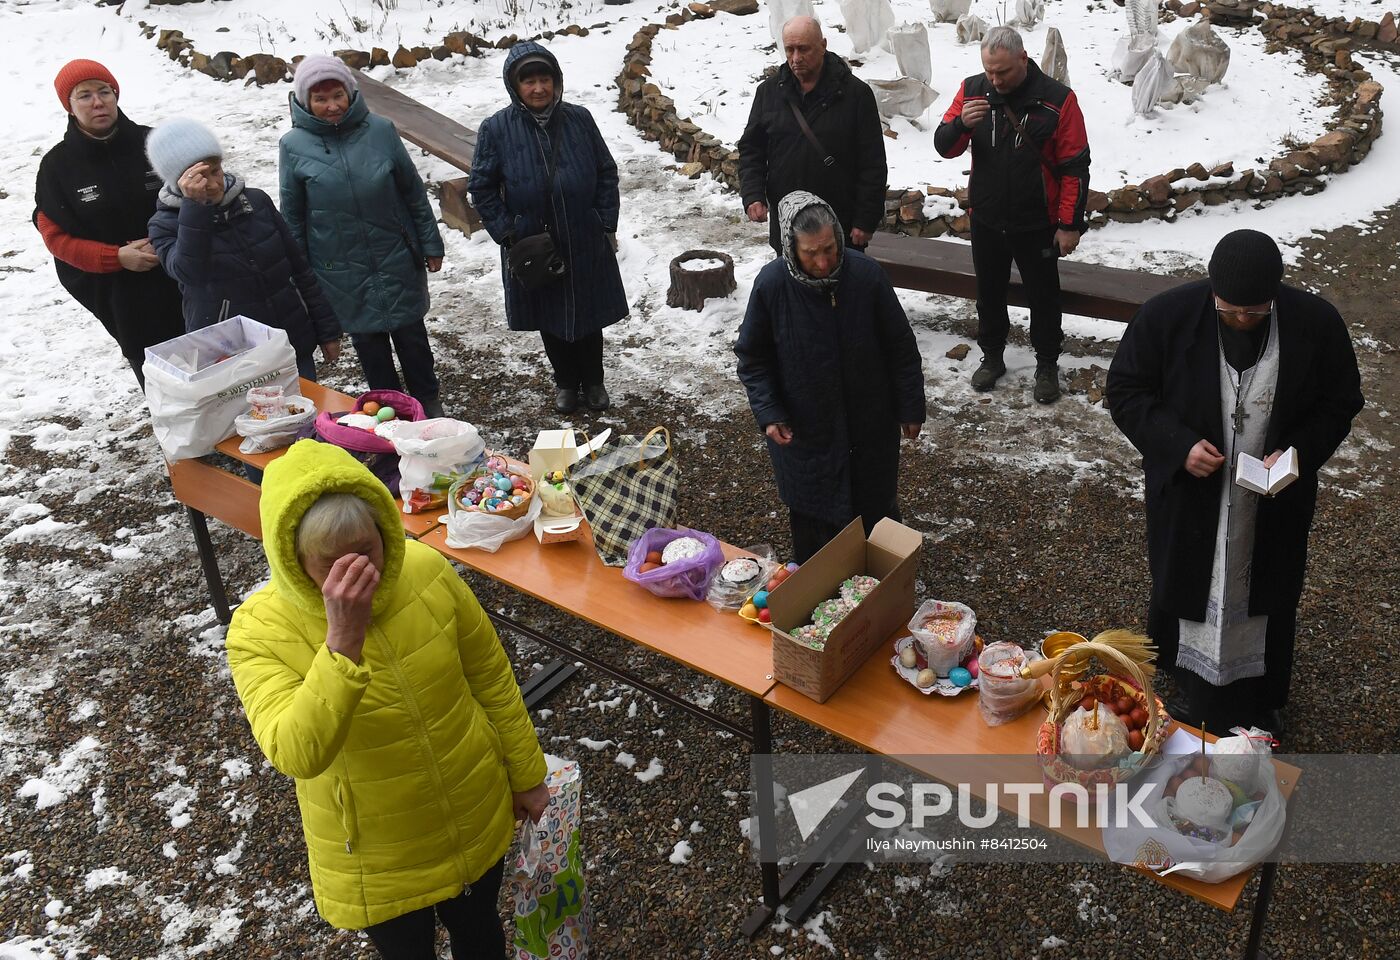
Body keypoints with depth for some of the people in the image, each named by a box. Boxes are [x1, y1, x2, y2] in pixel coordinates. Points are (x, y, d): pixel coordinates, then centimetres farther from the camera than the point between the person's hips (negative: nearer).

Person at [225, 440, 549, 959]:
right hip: (375, 855, -2)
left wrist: (526, 775, 5)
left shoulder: (427, 570, -19)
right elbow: (297, 755, -39)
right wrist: (343, 639, -49)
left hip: (476, 816, 2)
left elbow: (491, 676, -5)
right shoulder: (258, 632, -26)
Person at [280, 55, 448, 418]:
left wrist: (431, 245, 6)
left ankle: (427, 400, 31)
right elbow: (293, 217, 3)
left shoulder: (380, 130, -6)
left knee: (411, 332, 12)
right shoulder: (294, 146, -6)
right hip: (342, 272, 0)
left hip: (397, 260, 0)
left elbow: (414, 192, 3)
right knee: (368, 339, 12)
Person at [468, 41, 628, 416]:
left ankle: (593, 381, 33)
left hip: (586, 243, 1)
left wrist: (607, 223, 0)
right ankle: (566, 381, 34)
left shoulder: (578, 119, -4)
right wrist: (506, 233, -7)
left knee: (588, 314, 13)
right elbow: (481, 187, -1)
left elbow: (607, 173, 4)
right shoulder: (496, 128, -7)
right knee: (550, 318, 14)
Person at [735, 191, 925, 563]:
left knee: (877, 509, 19)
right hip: (804, 431, -1)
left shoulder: (866, 274, -18)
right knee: (812, 520, 14)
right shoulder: (771, 285, -18)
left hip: (871, 423, 1)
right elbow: (752, 358, -5)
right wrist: (768, 413, -14)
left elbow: (900, 347, -6)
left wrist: (911, 408, 0)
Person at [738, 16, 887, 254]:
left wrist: (866, 221, -10)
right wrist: (753, 196, -8)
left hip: (842, 226, -3)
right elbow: (751, 149, 9)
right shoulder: (769, 91, 4)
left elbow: (873, 165, -6)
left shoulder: (855, 92, -7)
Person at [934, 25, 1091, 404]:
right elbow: (943, 146, -3)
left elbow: (1074, 167, -11)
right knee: (989, 292, 17)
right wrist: (961, 123, -26)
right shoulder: (972, 90, -6)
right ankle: (992, 356, 36)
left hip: (1037, 224, -3)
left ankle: (1047, 364, 28)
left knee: (1043, 296, 11)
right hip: (985, 220, 3)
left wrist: (1070, 224, -12)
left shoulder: (1058, 100, -15)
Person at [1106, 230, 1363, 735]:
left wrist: (1299, 453, -20)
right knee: (1188, 593, 17)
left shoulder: (1317, 323, -15)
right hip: (1187, 499, -1)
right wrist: (1179, 445, -22)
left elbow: (1340, 402, -2)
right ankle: (1193, 694, 44)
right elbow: (1125, 391, -9)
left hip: (1274, 505, 1)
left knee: (1267, 600, 18)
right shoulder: (1166, 316, -19)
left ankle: (1260, 704, 43)